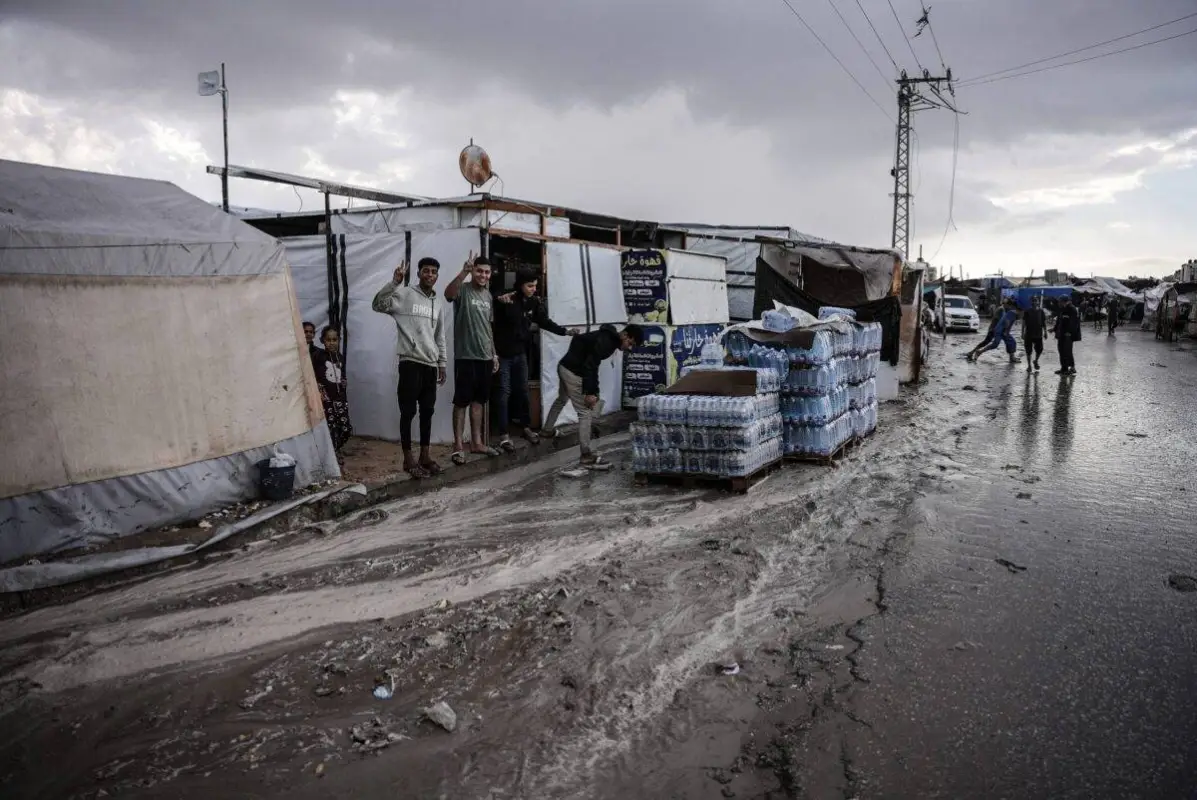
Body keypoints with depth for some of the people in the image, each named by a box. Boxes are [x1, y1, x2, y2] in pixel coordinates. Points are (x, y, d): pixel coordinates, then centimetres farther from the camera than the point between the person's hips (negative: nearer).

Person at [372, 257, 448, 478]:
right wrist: (395, 282, -26)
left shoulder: (438, 304, 15)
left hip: (430, 365, 6)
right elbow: (377, 305, -17)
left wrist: (442, 364, 17)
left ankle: (425, 455, 19)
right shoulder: (405, 295, -4)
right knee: (408, 412, -2)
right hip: (410, 362, -6)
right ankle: (408, 458, 5)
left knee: (427, 411, 10)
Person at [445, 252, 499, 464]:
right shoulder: (463, 290, -8)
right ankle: (458, 446, 5)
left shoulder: (488, 295, 13)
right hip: (466, 357, -7)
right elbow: (448, 293, -33)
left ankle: (476, 442, 21)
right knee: (461, 402, -1)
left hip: (485, 357, 7)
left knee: (478, 401, 13)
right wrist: (464, 271, -47)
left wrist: (494, 354, 18)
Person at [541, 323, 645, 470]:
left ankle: (547, 430, 54)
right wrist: (590, 392, -25)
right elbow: (590, 366, -26)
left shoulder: (608, 339, 10)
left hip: (565, 366, 10)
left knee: (561, 400, 33)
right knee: (585, 413, -7)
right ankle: (587, 457, -4)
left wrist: (593, 391, 16)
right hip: (572, 371, -10)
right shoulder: (605, 341, -20)